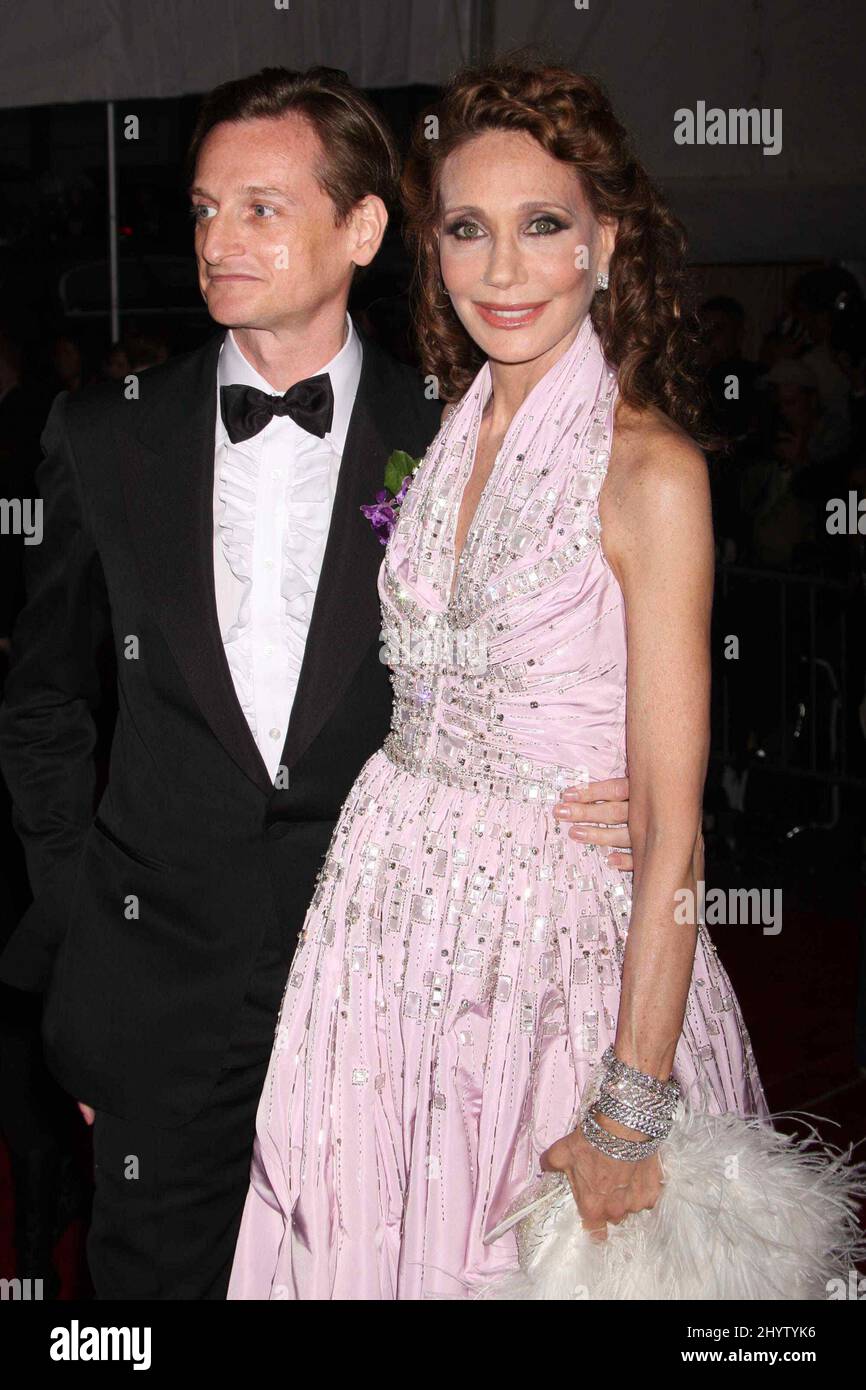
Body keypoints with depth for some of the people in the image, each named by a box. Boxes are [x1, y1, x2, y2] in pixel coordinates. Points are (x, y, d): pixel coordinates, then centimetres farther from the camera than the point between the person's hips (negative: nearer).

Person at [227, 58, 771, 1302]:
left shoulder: (649, 469, -15)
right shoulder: (443, 437, 5)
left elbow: (671, 823, -17)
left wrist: (632, 1110, -18)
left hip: (556, 937, -5)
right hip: (396, 904, 6)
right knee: (369, 1243, 16)